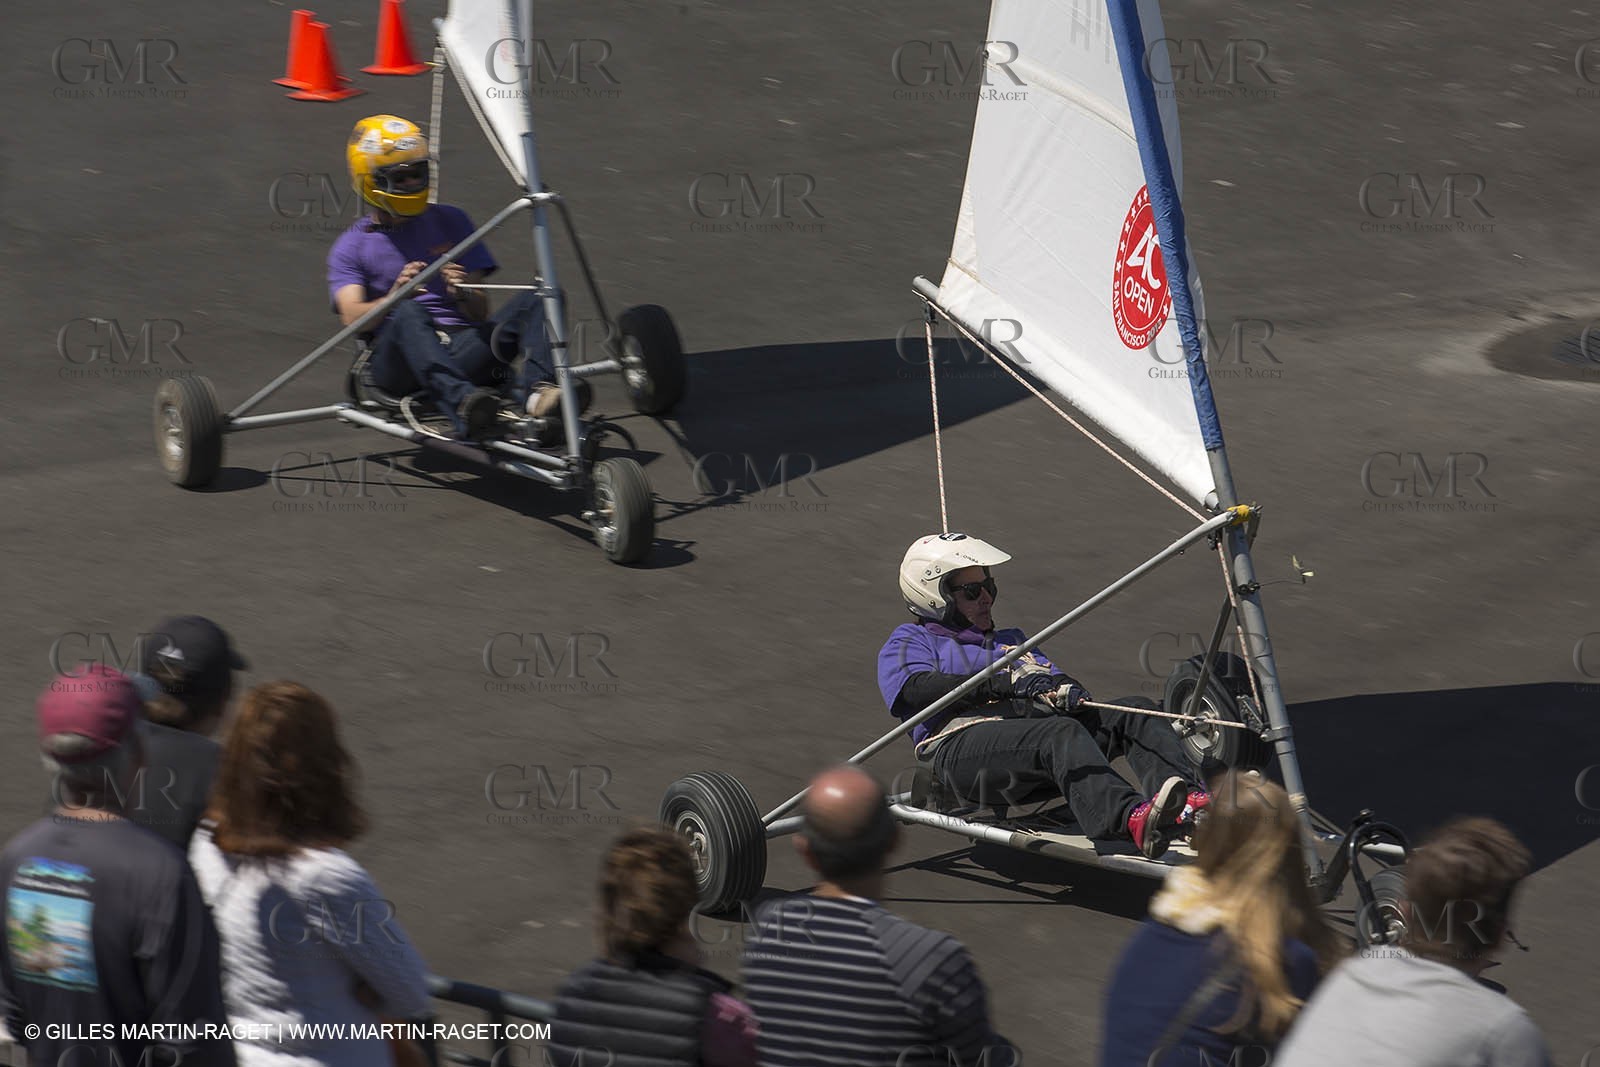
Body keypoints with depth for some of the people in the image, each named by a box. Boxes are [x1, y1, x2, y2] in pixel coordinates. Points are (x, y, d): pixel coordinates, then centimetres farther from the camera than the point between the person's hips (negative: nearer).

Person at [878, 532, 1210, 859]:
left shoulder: (1012, 641, 39)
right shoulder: (910, 640, 20)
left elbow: (1054, 678, 22)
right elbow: (914, 688, -4)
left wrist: (1066, 690, -7)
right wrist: (1005, 683, -16)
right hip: (960, 742, -6)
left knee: (1134, 712, -16)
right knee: (1061, 733, -36)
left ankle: (1190, 799, -43)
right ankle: (1132, 819, -62)